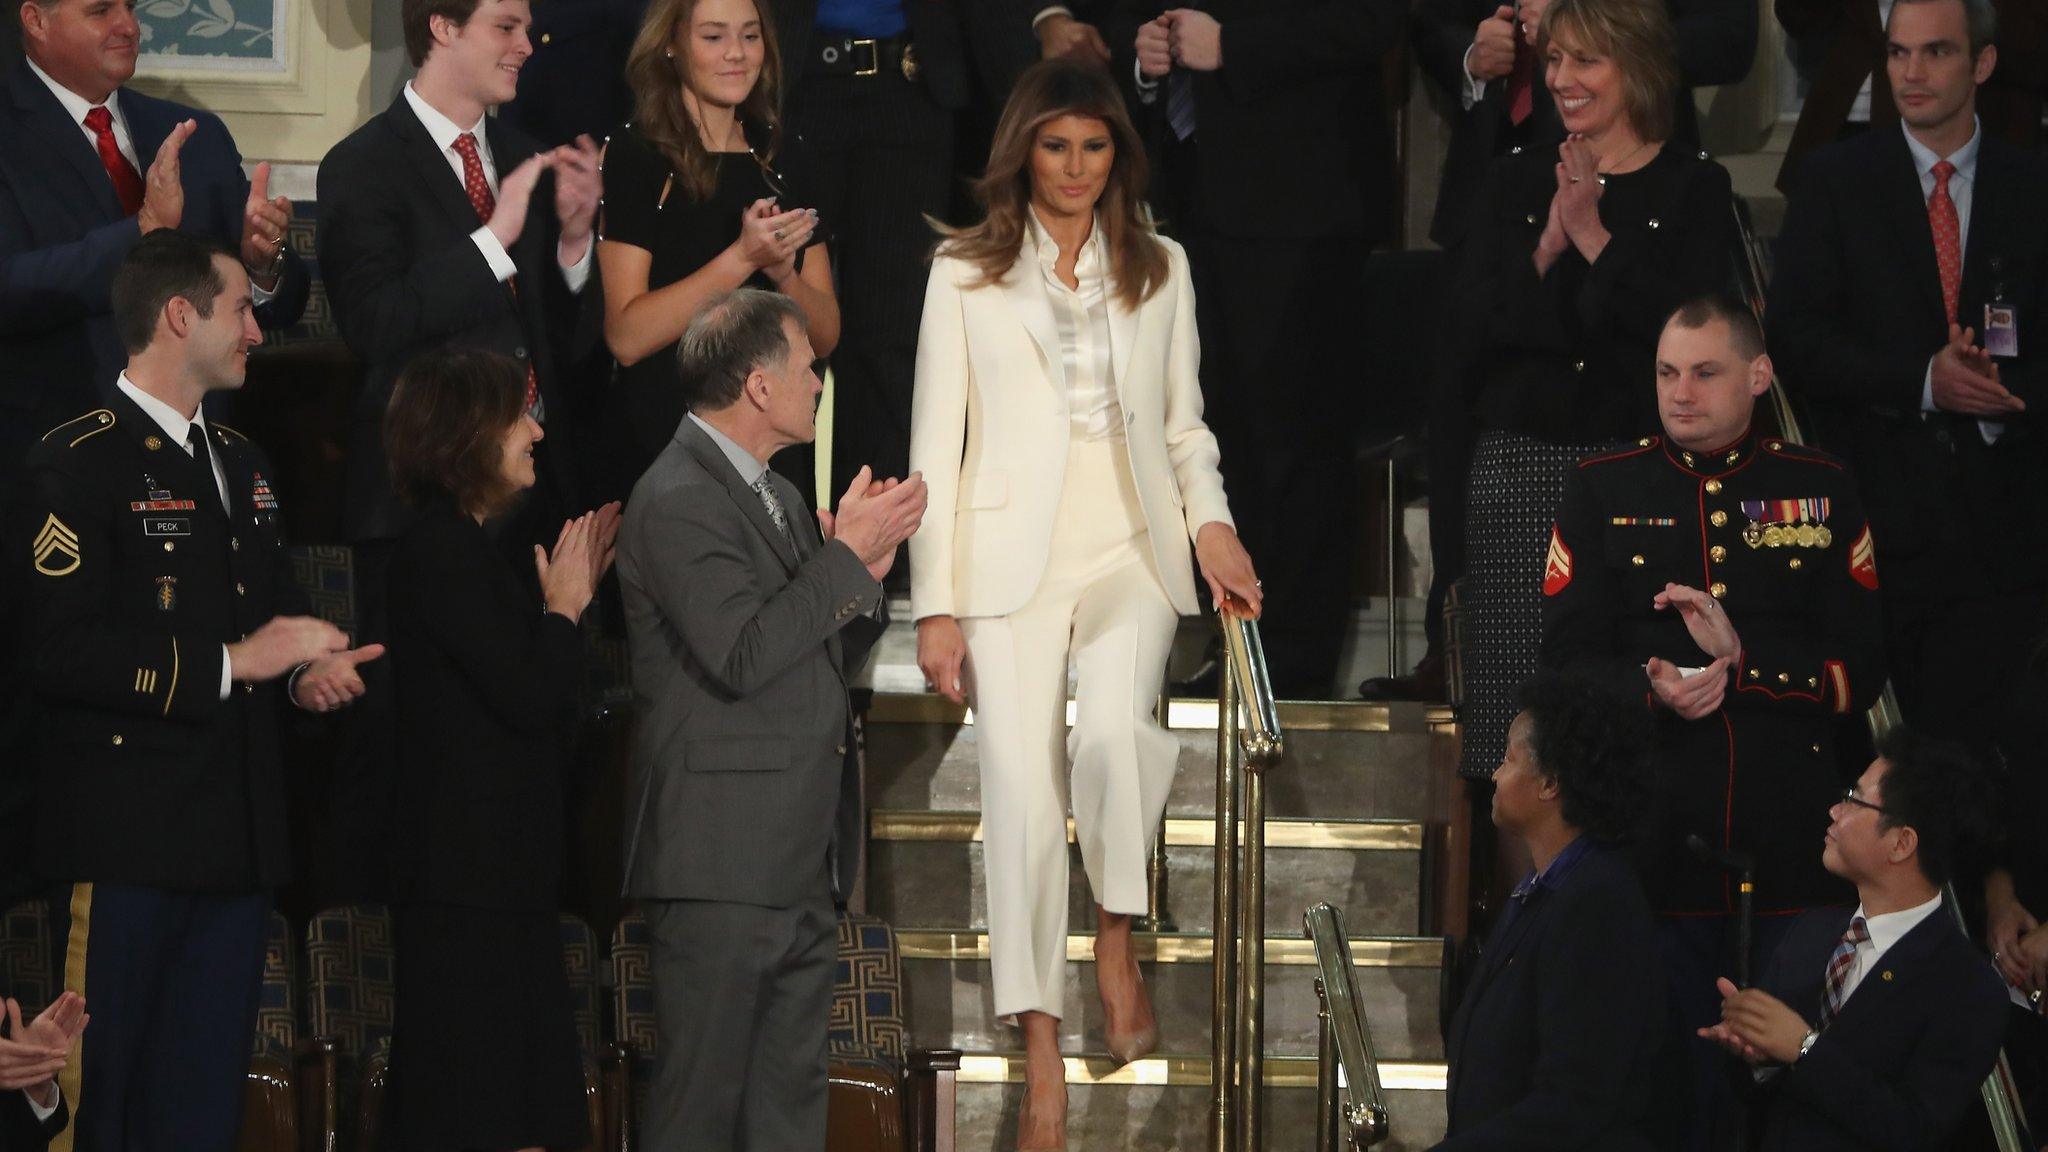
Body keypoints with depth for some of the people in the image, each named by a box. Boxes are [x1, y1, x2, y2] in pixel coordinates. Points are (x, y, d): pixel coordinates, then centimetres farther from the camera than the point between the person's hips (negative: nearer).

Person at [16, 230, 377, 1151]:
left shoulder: (239, 463, 20)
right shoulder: (81, 462, -9)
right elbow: (62, 649, -20)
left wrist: (303, 670, 7)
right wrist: (231, 664, -17)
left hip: (236, 832, 8)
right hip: (128, 840, -8)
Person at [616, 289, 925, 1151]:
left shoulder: (778, 497, 18)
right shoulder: (677, 503, -12)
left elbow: (829, 663, 20)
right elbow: (742, 655, -22)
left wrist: (864, 575, 2)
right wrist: (846, 556, -14)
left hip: (804, 866, 9)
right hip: (723, 861, -9)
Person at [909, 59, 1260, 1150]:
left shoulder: (1159, 267, 14)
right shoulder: (965, 273, 6)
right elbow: (935, 442, 4)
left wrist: (1211, 522, 0)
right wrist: (935, 603, -2)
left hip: (1131, 548, 1)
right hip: (1013, 556, -1)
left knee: (1113, 728, -29)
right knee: (1022, 789, -9)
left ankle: (1116, 935, -4)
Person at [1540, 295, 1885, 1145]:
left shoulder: (1822, 491, 7)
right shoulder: (1604, 491, 7)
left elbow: (1860, 670, 2)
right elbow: (1567, 659, 1)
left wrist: (1744, 660, -13)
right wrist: (1652, 689, -18)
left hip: (1792, 843, 0)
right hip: (1659, 839, 0)